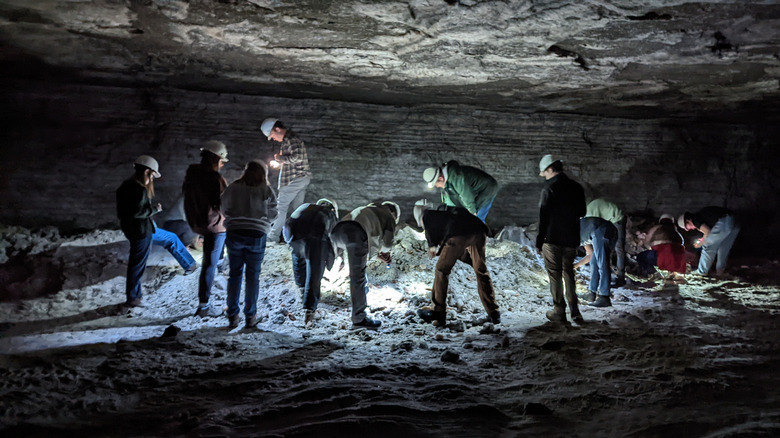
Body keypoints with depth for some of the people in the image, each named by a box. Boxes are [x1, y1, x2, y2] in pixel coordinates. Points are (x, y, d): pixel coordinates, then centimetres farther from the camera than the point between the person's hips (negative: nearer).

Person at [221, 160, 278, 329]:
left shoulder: (232, 188, 3)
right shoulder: (266, 191, -2)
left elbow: (225, 210, 9)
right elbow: (272, 215, 2)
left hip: (234, 234, 2)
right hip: (256, 236, -1)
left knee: (234, 274, 11)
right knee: (253, 276, 8)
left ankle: (232, 316, 12)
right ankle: (250, 316, 11)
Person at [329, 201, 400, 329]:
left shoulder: (370, 210, 42)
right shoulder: (389, 217, 25)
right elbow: (387, 242, 14)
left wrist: (378, 254, 35)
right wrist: (384, 251, 35)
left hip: (338, 231, 7)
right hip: (355, 232, -6)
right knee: (357, 275, -4)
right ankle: (359, 317, -3)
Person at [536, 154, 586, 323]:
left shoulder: (549, 189, -14)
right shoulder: (576, 187, 4)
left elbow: (543, 217, -14)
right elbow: (582, 213, 13)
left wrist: (539, 241, -7)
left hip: (553, 240, -5)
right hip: (572, 240, 6)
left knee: (555, 275, 4)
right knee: (569, 273, 16)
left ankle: (559, 311, 8)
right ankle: (574, 311, 13)